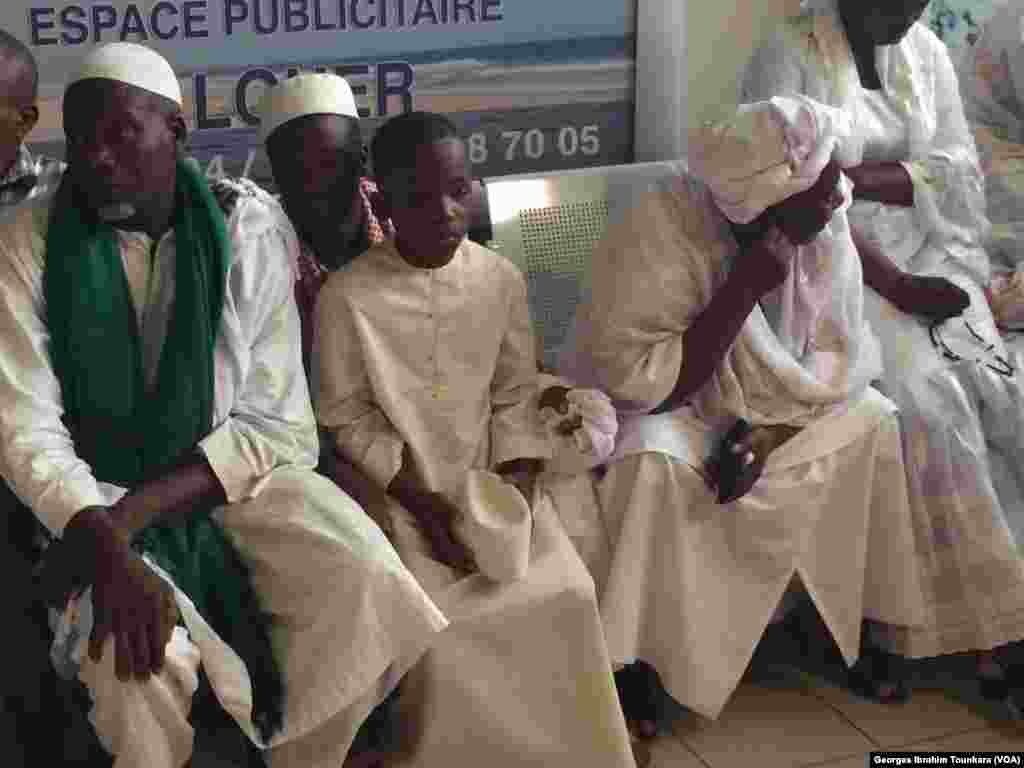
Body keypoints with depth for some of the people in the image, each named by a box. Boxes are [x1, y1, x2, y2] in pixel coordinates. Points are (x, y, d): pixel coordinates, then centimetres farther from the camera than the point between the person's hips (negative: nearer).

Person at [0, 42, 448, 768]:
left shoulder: (250, 230, -9)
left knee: (365, 576, -23)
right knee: (137, 654, -29)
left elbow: (276, 424, -11)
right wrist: (109, 548, -29)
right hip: (97, 493, -1)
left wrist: (134, 513, -22)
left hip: (236, 472, 1)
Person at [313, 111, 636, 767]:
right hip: (399, 487, -3)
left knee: (565, 594, -13)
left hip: (490, 481, 3)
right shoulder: (347, 295, -12)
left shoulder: (502, 279, -2)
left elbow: (515, 397, 3)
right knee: (439, 622, -21)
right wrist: (424, 504, -14)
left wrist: (517, 491, -10)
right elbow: (347, 418, -8)